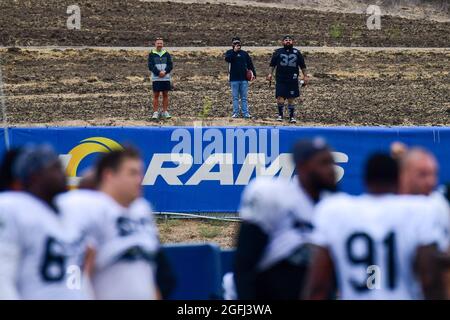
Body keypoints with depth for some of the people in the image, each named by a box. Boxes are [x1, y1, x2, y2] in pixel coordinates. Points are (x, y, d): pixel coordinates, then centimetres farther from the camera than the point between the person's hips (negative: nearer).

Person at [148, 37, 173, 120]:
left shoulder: (167, 54, 8)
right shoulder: (151, 54, 3)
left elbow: (170, 65, 2)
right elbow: (150, 66, -6)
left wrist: (164, 72, -15)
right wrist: (158, 73, -17)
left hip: (166, 78, 2)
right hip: (156, 78, -2)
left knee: (165, 95, 5)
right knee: (156, 95, -1)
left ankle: (165, 112, 12)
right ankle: (156, 112, 2)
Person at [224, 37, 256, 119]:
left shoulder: (245, 53, 12)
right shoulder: (229, 53, 7)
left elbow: (250, 64, 9)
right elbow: (227, 58, -16)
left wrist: (253, 73, -3)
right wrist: (235, 51, -19)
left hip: (244, 78, 2)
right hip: (234, 79, -1)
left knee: (244, 97, 3)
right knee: (235, 97, 1)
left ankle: (246, 113, 2)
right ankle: (235, 113, 3)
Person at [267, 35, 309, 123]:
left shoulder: (297, 52, 10)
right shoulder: (278, 52, 7)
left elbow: (302, 65, 14)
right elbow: (272, 64, 10)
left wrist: (305, 76, 11)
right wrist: (270, 73, 0)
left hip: (292, 80, 1)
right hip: (281, 79, -1)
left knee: (291, 99, 5)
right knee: (280, 98, -7)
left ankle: (292, 116, 13)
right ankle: (280, 115, 7)